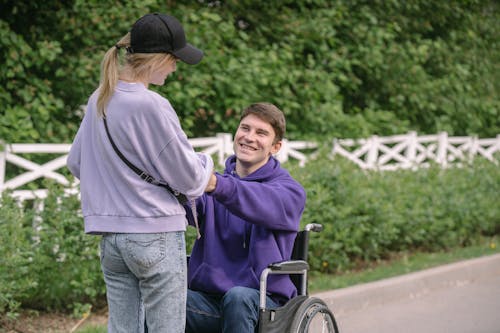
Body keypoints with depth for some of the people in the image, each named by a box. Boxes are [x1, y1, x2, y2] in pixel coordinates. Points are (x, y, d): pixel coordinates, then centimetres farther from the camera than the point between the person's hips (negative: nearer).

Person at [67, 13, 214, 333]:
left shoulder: (99, 100, 7)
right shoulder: (151, 106, -16)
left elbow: (76, 162, 19)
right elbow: (188, 177, -10)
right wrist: (206, 164, 11)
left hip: (111, 235, 7)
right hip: (157, 235, -7)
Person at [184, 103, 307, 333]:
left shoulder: (290, 190, 3)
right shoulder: (216, 180, 15)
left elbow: (267, 204, -22)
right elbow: (193, 211, -7)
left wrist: (216, 185, -42)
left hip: (260, 300, -2)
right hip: (207, 295, 2)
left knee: (238, 297, -36)